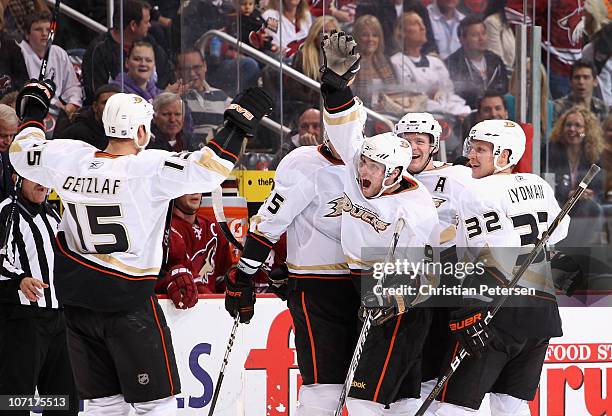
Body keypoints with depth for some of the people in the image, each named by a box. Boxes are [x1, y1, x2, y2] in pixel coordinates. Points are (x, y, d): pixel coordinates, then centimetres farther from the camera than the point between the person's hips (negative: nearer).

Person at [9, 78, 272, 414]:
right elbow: (205, 170, -23)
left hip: (76, 301, 6)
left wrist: (32, 114, 32)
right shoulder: (150, 168, -18)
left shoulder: (67, 158, -3)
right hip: (128, 303, -6)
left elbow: (24, 154, 15)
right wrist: (236, 127, -13)